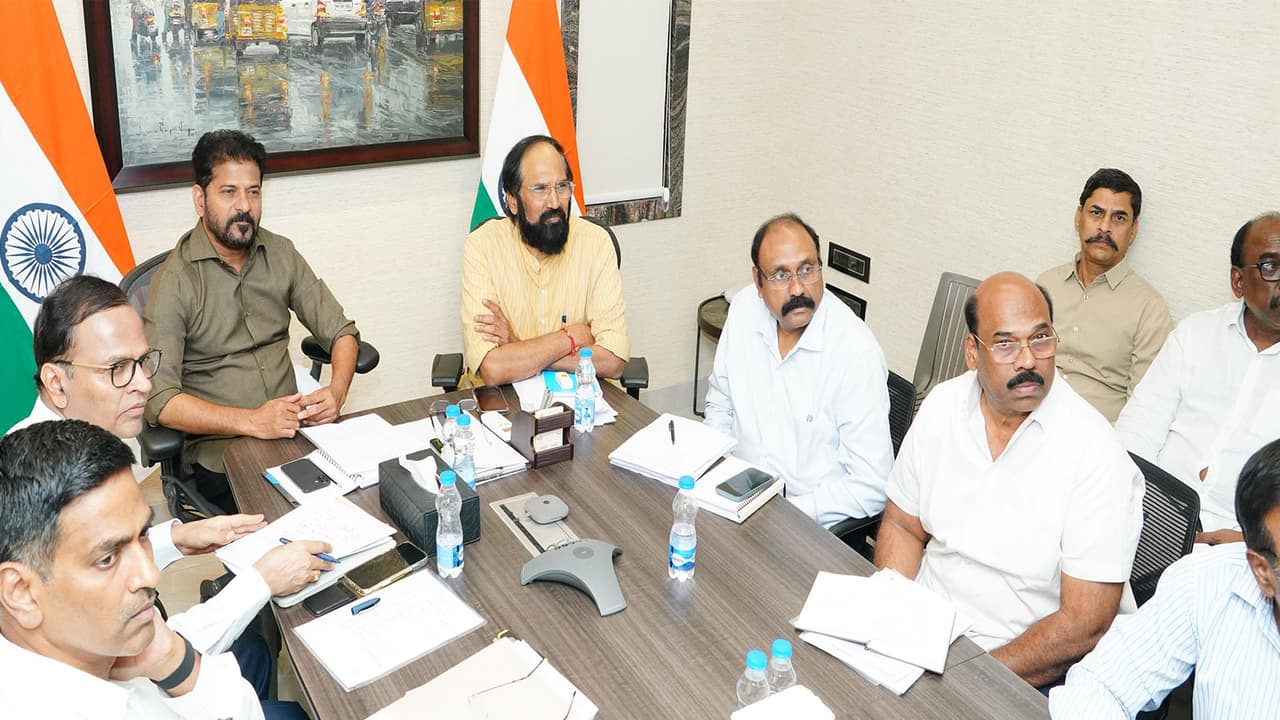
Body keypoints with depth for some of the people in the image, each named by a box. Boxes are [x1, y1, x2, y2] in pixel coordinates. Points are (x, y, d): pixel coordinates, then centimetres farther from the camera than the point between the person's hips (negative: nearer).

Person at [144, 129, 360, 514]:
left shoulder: (281, 254, 9)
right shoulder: (174, 280, -8)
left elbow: (340, 331, 11)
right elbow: (159, 400, -15)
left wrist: (336, 391, -9)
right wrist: (252, 421, -24)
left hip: (294, 429, 5)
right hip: (219, 451, -5)